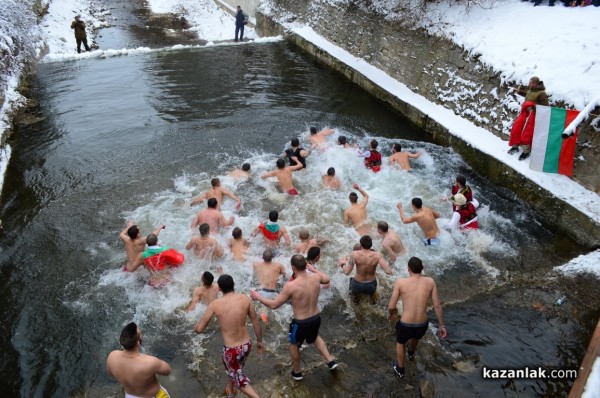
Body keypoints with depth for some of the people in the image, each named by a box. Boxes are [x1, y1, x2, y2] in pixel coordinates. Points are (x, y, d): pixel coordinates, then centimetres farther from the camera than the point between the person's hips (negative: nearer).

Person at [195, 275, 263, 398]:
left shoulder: (215, 304, -14)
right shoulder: (245, 298, -8)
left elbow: (199, 329, -10)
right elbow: (255, 322, -1)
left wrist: (197, 327, 14)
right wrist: (259, 341, 14)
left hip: (231, 350, -4)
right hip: (246, 345, 4)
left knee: (239, 379, 20)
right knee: (235, 368, 35)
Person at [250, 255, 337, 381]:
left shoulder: (290, 286, -28)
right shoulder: (315, 277, -14)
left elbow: (274, 305, -18)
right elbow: (327, 279, 13)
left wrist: (258, 297, -4)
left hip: (301, 323, -4)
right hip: (316, 318, 5)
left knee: (293, 344, 27)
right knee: (315, 337, 38)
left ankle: (297, 372, 44)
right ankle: (330, 361, 37)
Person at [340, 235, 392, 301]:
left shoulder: (355, 254, -23)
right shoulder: (377, 255, -21)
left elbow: (347, 272, -24)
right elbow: (389, 272, -25)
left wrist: (343, 265, -2)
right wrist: (387, 263, -4)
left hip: (357, 286, -1)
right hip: (371, 286, 1)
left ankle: (355, 295, 25)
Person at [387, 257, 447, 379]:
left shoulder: (400, 282, -13)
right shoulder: (430, 282, -5)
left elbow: (391, 306, -8)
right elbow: (437, 306, -2)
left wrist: (392, 313, 15)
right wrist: (441, 325, 10)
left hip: (405, 326, -3)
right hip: (422, 326, 3)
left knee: (400, 342, 34)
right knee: (415, 336, 41)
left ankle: (400, 370, 53)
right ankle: (411, 353, 73)